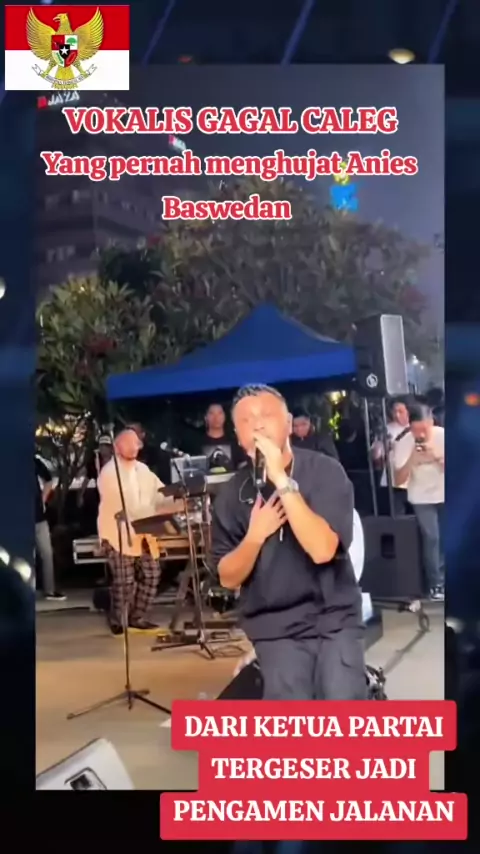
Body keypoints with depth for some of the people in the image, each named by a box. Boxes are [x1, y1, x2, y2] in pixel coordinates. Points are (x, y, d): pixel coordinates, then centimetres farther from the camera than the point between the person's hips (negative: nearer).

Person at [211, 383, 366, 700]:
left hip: (335, 618, -2)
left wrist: (282, 481, -24)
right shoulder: (233, 493, 1)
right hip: (276, 628, 2)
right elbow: (228, 578, 3)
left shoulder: (325, 471, -8)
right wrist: (255, 535, -15)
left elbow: (322, 549, -21)